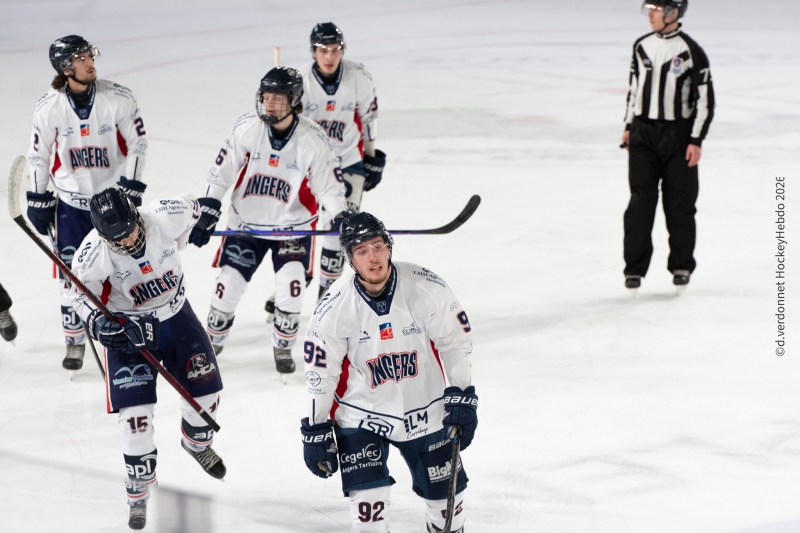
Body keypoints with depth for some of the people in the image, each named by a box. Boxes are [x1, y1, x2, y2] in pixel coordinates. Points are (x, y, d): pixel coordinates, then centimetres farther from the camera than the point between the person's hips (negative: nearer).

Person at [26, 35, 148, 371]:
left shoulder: (119, 99, -13)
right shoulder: (48, 108, -10)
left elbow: (137, 144, -5)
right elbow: (39, 156, 1)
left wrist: (130, 190, -11)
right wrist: (38, 202, 3)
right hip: (71, 202, 1)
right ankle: (75, 340, 17)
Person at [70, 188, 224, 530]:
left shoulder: (167, 217, -26)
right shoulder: (93, 255, -29)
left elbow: (192, 208, -2)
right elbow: (81, 296, -13)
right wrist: (101, 325, -31)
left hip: (175, 313, 3)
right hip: (128, 328, -3)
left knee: (205, 387, 14)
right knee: (135, 411, -12)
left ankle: (197, 442, 48)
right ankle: (138, 494, 5)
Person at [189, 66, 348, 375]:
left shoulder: (313, 140, -16)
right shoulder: (247, 129, -13)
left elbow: (329, 186, -7)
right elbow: (221, 173, -5)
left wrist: (341, 218, -21)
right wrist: (207, 213, -9)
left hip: (293, 224, -1)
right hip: (246, 222, 1)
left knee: (290, 285, -16)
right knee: (229, 284, -1)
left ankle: (283, 347, 7)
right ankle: (213, 340, 23)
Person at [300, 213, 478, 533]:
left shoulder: (427, 288, -17)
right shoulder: (335, 308, -17)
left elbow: (455, 341, -5)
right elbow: (320, 371, -7)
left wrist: (461, 397, -6)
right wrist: (315, 430, -4)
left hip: (425, 410, 2)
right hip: (361, 416, -1)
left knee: (445, 494, 12)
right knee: (369, 505, -11)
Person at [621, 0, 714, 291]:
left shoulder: (691, 52, -9)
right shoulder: (642, 46, 7)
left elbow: (705, 98, -8)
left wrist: (696, 140, -11)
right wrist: (628, 126, 15)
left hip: (678, 137, -3)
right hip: (643, 135, 4)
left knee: (679, 202, 2)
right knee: (641, 200, -3)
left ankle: (682, 266, 17)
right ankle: (634, 267, 1)